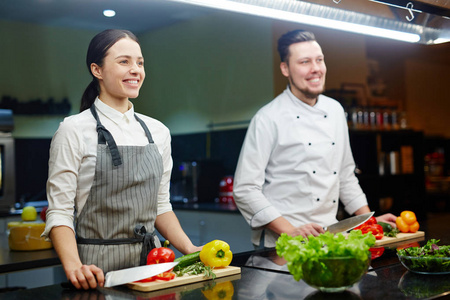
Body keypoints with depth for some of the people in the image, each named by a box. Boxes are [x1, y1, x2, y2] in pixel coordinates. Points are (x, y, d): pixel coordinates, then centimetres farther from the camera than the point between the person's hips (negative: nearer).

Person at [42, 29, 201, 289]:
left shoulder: (158, 131, 8)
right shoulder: (74, 130, -6)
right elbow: (59, 212, -9)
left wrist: (190, 248, 0)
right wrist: (74, 266, -24)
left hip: (150, 261, 4)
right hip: (98, 268, -4)